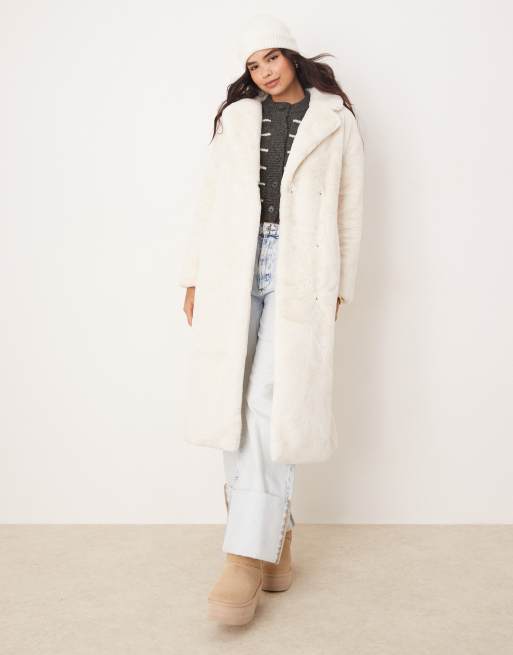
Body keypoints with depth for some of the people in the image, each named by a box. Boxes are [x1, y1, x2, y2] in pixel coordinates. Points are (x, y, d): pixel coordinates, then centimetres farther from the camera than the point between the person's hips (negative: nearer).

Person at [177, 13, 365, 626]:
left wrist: (337, 288, 6)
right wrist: (193, 275, 8)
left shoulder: (336, 121, 10)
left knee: (271, 404, -13)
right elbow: (209, 199, 13)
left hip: (299, 269, -3)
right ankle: (276, 534, 14)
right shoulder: (236, 117, 16)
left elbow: (348, 210, 9)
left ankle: (249, 555, -9)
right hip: (234, 266, 3)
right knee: (232, 401, -1)